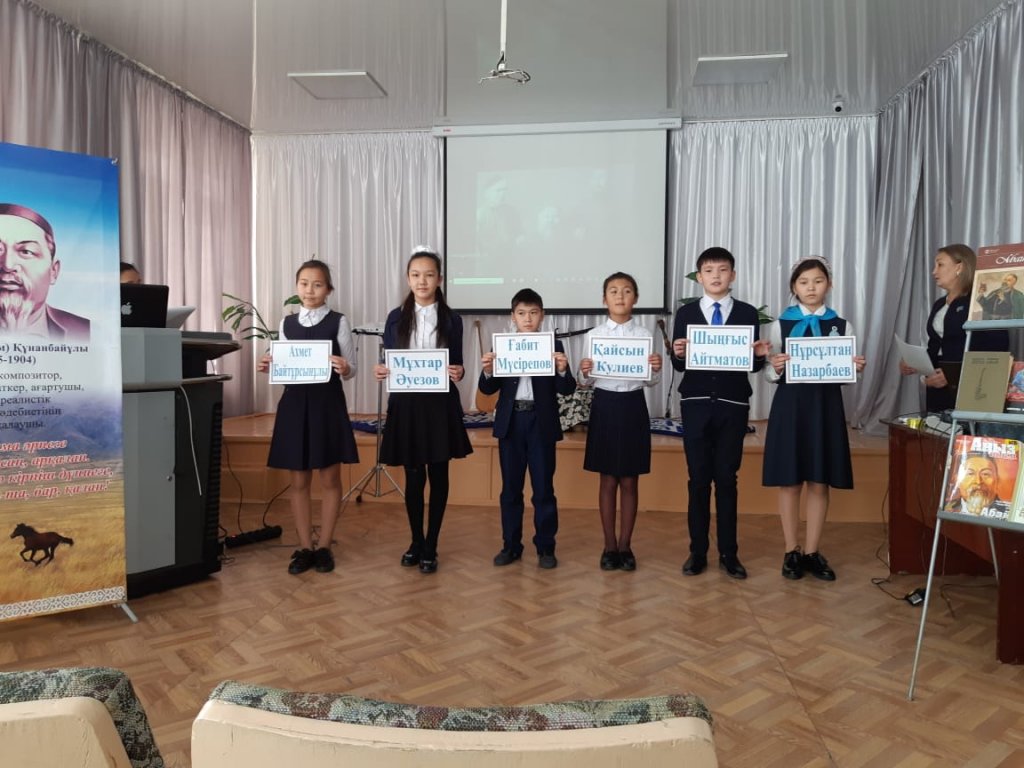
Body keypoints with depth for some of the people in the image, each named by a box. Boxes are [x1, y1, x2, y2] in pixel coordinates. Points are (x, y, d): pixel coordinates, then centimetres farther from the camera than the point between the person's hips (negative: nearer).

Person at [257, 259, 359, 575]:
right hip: (294, 404, 3)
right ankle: (304, 547, 20)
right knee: (298, 481, 7)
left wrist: (344, 369, -24)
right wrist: (269, 368, -8)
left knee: (329, 479, 5)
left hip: (328, 404, -3)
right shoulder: (286, 324, 8)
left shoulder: (338, 322, -2)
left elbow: (351, 369, -2)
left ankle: (324, 547, 18)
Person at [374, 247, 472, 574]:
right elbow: (388, 363, 6)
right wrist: (381, 371, -15)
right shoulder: (396, 318, 5)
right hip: (406, 404, 1)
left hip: (440, 405, -1)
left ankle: (431, 547, 19)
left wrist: (459, 373, -18)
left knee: (438, 476, 6)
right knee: (413, 476, 9)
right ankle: (416, 542, 27)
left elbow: (457, 365, 4)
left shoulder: (451, 320, 2)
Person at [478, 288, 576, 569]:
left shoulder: (554, 346, 1)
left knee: (543, 488, 5)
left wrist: (562, 370, -22)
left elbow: (567, 390, -3)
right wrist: (487, 371, -18)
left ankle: (545, 547, 17)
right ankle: (511, 545, 21)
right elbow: (488, 389, 2)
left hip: (541, 423, -1)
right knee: (510, 488, 10)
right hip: (510, 422, 2)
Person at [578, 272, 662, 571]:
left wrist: (657, 368, -17)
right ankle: (610, 546, 19)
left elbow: (650, 381, 3)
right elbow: (587, 383, 3)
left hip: (633, 407, 0)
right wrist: (584, 373, -19)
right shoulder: (594, 334, 1)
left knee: (629, 481, 8)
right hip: (604, 405, 0)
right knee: (608, 480, 7)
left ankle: (625, 545, 20)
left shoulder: (644, 334, 2)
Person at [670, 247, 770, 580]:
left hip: (733, 406, 0)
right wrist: (678, 353, -21)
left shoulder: (747, 313, 5)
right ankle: (697, 551, 16)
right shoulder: (686, 313, 4)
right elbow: (679, 364, 1)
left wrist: (761, 354, -18)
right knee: (698, 479, 5)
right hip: (696, 405, 0)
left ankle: (728, 553, 16)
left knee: (727, 479, 6)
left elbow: (753, 365, 3)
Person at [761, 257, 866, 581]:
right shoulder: (780, 325, 3)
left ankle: (812, 552, 19)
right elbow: (770, 373, 2)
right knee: (789, 481, 4)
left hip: (826, 405, 1)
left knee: (819, 482, 6)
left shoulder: (842, 326, 7)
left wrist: (857, 369, -13)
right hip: (790, 404, -1)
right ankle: (791, 552, 17)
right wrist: (775, 368, -19)